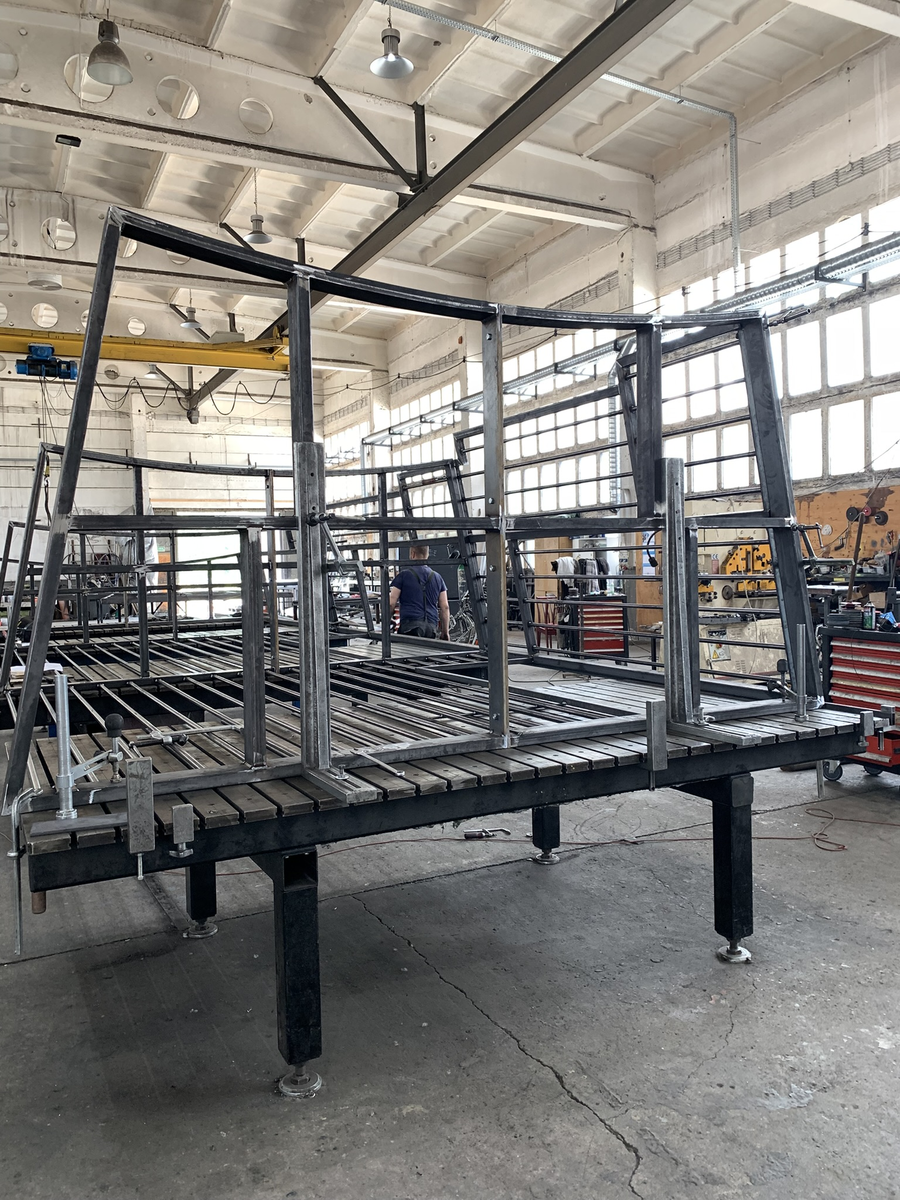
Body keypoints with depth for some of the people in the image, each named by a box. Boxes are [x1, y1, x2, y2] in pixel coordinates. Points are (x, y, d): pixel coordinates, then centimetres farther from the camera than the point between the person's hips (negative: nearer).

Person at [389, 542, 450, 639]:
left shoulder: (403, 575, 3)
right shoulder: (437, 577, 14)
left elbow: (391, 603, -1)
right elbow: (445, 607, 11)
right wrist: (445, 632, 17)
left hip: (410, 625, -4)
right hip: (432, 626, 4)